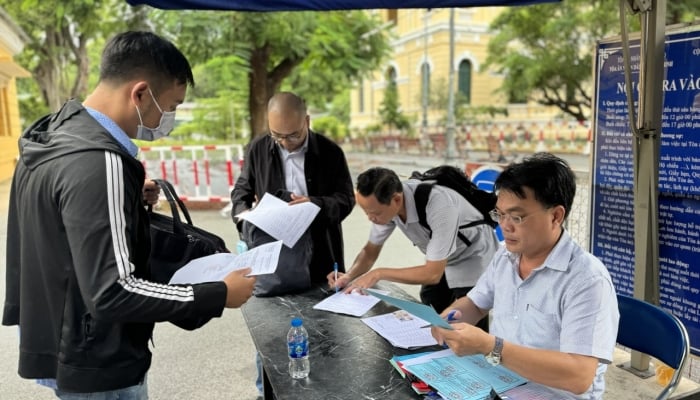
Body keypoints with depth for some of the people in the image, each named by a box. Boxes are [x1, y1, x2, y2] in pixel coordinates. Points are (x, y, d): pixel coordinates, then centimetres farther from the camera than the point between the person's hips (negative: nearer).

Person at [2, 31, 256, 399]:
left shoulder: (53, 135, 2)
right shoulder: (98, 163, -28)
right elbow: (111, 292, -29)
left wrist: (126, 198, 4)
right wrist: (218, 296, -23)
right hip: (97, 367, -9)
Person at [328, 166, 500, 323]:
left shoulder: (438, 205, -38)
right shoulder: (385, 204, -18)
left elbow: (433, 273, -33)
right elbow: (371, 250, -3)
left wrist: (378, 274, -28)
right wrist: (349, 276, -21)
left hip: (473, 260, -6)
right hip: (440, 262, 6)